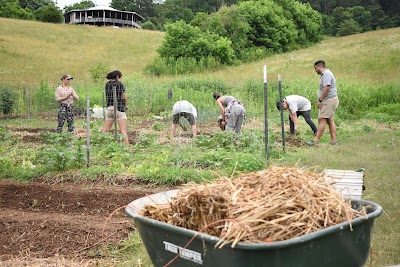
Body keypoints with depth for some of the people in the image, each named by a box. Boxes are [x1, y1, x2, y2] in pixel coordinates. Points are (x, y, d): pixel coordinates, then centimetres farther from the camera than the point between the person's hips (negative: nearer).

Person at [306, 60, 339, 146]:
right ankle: (334, 140, 11)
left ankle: (316, 140, -11)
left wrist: (320, 100, -21)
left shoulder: (326, 74, -14)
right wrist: (321, 100, 14)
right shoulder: (325, 74, 19)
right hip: (329, 100, 11)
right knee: (330, 120, 10)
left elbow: (326, 88, -24)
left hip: (329, 100, -11)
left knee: (321, 119, -11)